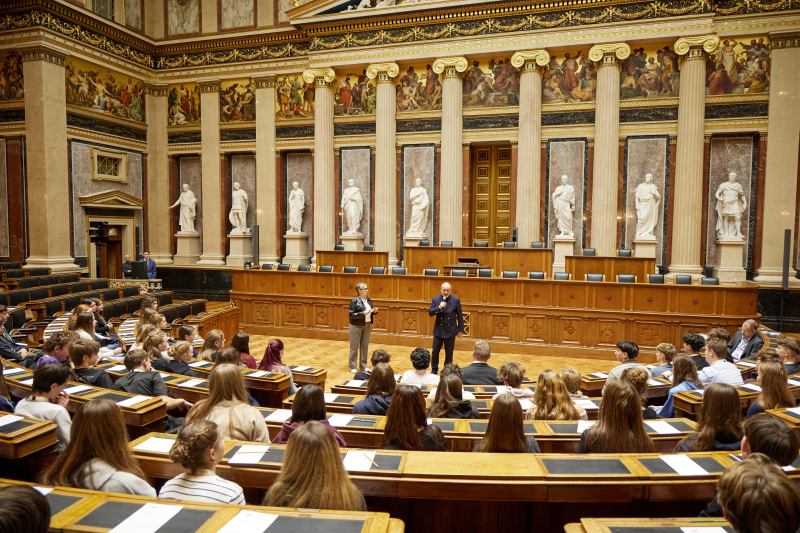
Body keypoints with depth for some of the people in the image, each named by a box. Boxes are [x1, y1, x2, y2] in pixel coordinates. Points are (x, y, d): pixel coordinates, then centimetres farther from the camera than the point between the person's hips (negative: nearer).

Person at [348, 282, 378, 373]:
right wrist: (363, 313, -25)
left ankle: (363, 365, 22)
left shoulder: (369, 300, 6)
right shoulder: (355, 301, -12)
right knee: (354, 346, 4)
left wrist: (374, 311, -6)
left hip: (367, 325, 6)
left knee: (365, 346, 10)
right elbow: (351, 314, -16)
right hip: (356, 326, -6)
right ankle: (352, 366, 15)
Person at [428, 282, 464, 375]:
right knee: (435, 351, 7)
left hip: (450, 331, -1)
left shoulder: (456, 300, -5)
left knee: (449, 353, 9)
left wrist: (461, 330, 0)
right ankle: (434, 370, 26)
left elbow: (460, 316, 0)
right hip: (438, 330, 1)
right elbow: (430, 313, -7)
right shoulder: (435, 299, -2)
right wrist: (439, 307, -24)